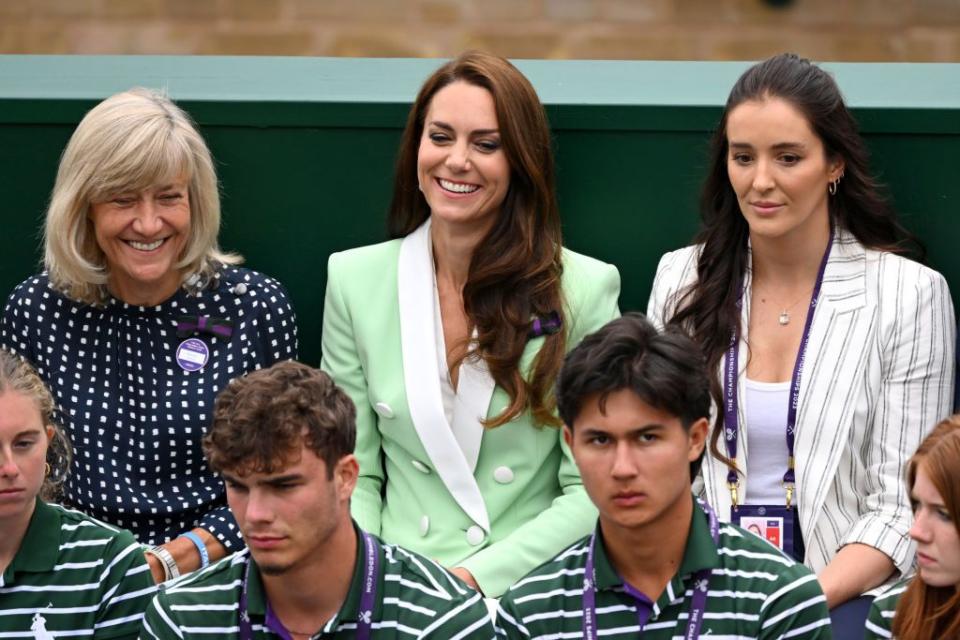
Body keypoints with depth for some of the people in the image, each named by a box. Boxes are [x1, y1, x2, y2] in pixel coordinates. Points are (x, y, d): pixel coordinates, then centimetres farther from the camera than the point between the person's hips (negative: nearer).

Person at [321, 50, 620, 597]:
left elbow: (594, 489, -1)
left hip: (524, 588, -2)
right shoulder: (355, 280, 8)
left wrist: (479, 574, -12)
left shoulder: (585, 289, 0)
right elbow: (352, 472, 9)